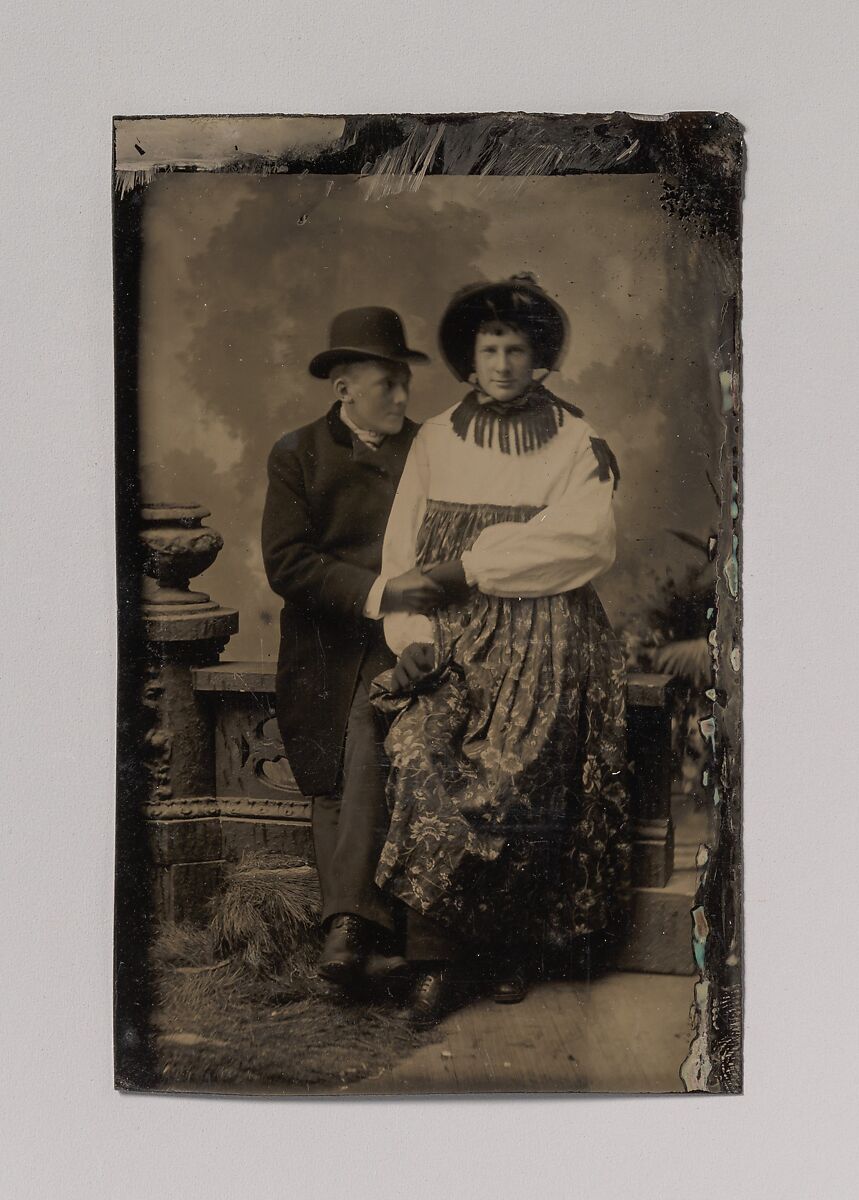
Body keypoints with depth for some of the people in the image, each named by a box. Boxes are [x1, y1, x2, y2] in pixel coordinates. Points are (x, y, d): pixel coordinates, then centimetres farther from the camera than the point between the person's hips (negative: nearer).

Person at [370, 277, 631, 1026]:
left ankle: (515, 950, 8)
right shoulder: (436, 440, 14)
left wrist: (463, 566, -12)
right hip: (453, 641, 2)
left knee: (517, 785, -14)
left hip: (545, 645, -1)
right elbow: (403, 551, 7)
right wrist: (414, 640, -8)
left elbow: (581, 541, -8)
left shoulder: (577, 444, 8)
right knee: (425, 767, -18)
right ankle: (439, 959, -6)